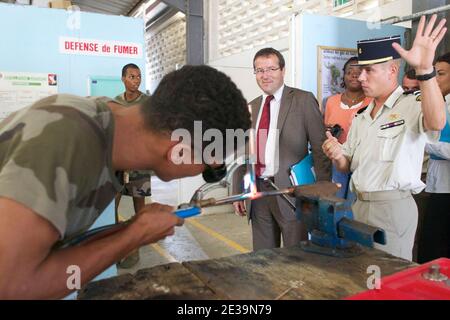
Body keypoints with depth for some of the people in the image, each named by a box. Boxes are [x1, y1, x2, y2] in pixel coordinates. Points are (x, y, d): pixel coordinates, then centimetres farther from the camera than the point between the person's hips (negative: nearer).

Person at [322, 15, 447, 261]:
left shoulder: (411, 107, -9)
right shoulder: (361, 118, 12)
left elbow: (436, 122, -33)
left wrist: (425, 69, -44)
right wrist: (337, 156, -9)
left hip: (394, 207, -6)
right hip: (360, 205, 7)